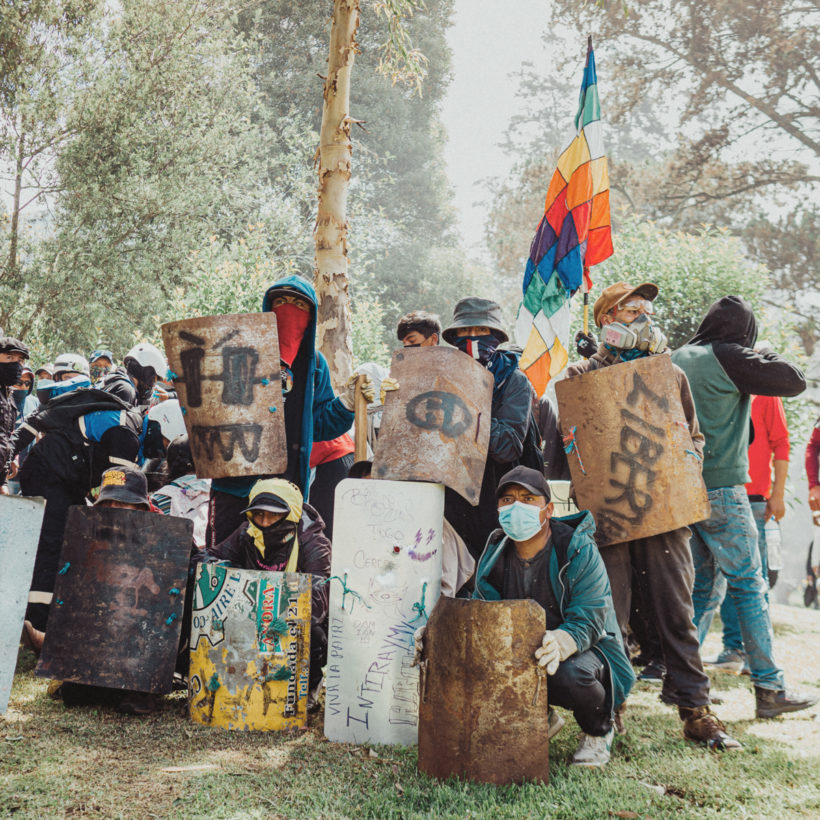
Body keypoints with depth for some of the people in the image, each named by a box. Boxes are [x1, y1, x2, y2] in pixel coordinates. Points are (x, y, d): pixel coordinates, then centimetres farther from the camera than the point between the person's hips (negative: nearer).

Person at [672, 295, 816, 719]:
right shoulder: (729, 358, -10)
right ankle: (769, 689, 4)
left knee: (703, 587, 15)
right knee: (750, 587, 1)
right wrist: (767, 355, 7)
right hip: (721, 489, -7)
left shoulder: (676, 359, 11)